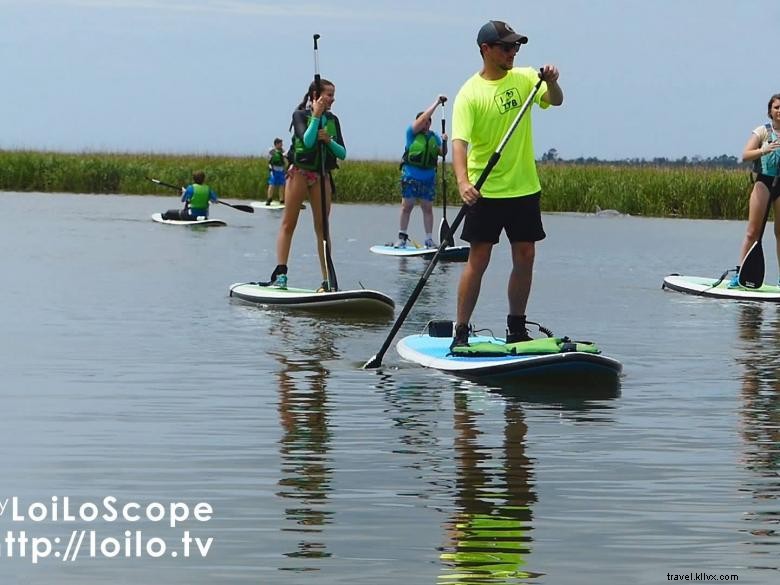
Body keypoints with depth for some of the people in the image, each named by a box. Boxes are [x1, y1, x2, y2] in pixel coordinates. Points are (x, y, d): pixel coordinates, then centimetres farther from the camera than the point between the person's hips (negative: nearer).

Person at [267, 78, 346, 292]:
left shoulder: (332, 120, 11)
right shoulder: (300, 115, -2)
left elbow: (342, 153, 7)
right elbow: (307, 141, -18)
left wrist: (329, 140, -11)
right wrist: (316, 116, -16)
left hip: (322, 176, 4)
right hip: (300, 172, -4)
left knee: (322, 228, 1)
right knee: (288, 224, -7)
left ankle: (327, 279, -1)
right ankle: (280, 273, -11)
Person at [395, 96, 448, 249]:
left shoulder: (434, 136, 10)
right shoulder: (412, 133, -3)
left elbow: (442, 153, 7)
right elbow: (423, 118, -15)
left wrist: (444, 142, -12)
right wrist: (436, 103, -14)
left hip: (428, 177, 3)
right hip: (410, 176, -3)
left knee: (428, 208, 4)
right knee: (406, 206, 1)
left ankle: (429, 240, 6)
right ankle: (402, 237, 9)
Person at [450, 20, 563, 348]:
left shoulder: (525, 78, 5)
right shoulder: (470, 93, -11)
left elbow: (555, 101, -6)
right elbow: (459, 142, -20)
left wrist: (551, 83, -28)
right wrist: (463, 182, -35)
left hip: (524, 187, 5)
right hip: (485, 191, -5)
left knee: (525, 257, 8)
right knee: (478, 260, -5)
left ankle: (516, 329, 21)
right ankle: (461, 332, 1)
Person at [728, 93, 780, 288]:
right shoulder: (763, 131, 1)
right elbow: (745, 156, -9)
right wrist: (764, 150, -25)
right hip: (764, 182, -2)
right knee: (753, 231, -6)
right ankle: (740, 272, -3)